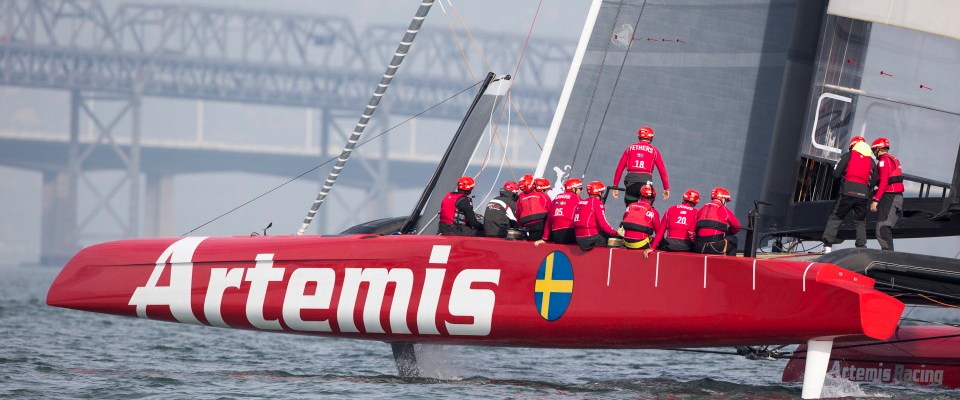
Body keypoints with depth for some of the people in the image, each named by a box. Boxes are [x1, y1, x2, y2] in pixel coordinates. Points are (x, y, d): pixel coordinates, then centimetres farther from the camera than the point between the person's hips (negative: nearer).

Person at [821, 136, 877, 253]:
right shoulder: (871, 161, 15)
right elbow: (873, 182, 12)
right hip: (863, 194, 3)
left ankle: (827, 245, -7)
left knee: (835, 218, 3)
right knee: (860, 222, 15)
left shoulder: (848, 156, 6)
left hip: (848, 192, -2)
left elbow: (836, 174, 2)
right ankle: (862, 247, 4)